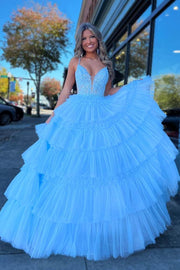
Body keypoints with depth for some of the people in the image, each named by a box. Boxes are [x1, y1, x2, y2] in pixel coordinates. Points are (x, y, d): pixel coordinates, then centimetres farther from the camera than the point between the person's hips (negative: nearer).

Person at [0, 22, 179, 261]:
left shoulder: (106, 64, 15)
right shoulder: (75, 61, 10)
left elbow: (110, 93, 16)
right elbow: (66, 90, 9)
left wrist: (137, 87, 10)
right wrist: (53, 116, 3)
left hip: (103, 117, 2)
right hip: (76, 118, -1)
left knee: (105, 166, -1)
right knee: (71, 165, -2)